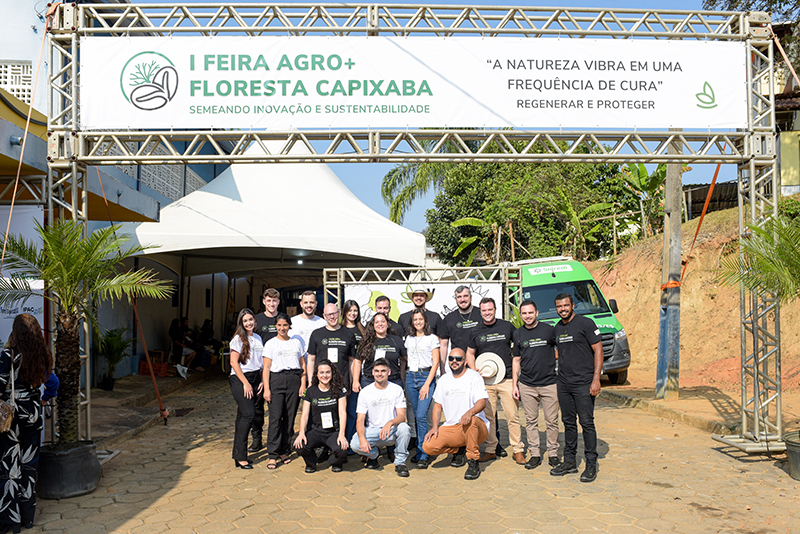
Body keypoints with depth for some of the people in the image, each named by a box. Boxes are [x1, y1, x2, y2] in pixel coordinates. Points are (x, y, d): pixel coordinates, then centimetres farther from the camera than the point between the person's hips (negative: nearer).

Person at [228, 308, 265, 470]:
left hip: (255, 379, 6)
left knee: (243, 416, 7)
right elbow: (234, 362, -9)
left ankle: (238, 453, 13)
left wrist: (262, 381, 8)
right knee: (248, 414, -15)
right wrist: (246, 383, -13)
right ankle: (240, 456, -10)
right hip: (240, 379, -6)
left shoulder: (258, 338, 15)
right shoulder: (238, 339, -4)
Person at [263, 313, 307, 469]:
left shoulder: (296, 342, 15)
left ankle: (284, 451, 12)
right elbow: (266, 367, 3)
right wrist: (266, 388, -6)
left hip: (294, 380, 2)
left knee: (290, 417, 1)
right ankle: (273, 455, -6)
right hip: (276, 380, -2)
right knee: (275, 417, -10)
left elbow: (303, 364, 15)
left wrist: (303, 384, 4)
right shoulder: (271, 343, 8)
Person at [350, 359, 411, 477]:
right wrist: (362, 438, -26)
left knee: (404, 427, -34)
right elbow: (360, 420, -5)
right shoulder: (365, 392, -1)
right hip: (372, 431, 1)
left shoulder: (397, 390, -3)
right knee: (355, 444, -28)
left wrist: (390, 423, -34)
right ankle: (373, 455, 8)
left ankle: (400, 463, -10)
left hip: (392, 432, -1)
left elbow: (402, 416, -10)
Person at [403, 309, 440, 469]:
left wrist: (427, 384, -12)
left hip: (426, 376, -5)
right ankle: (420, 451, 16)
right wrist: (404, 380, 9)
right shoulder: (409, 339, 15)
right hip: (410, 376, 5)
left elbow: (435, 363, -4)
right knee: (417, 416, 7)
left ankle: (423, 456, -12)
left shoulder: (432, 338, 1)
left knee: (421, 416, -14)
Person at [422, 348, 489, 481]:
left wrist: (470, 412, -37)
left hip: (475, 427, -5)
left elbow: (482, 402, -15)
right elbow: (438, 405, 16)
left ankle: (473, 463, -20)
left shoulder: (474, 376, -3)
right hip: (451, 428, 5)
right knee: (428, 446, -19)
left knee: (470, 420, -41)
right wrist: (435, 427, 1)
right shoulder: (444, 379, 14)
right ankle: (459, 450, 10)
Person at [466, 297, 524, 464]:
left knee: (512, 416, -1)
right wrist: (473, 370, 0)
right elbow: (470, 353, 16)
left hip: (507, 379, -1)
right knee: (488, 416, 4)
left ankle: (518, 450, 9)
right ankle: (491, 449, 16)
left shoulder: (507, 326, 4)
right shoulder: (476, 332, 8)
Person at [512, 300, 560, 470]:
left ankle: (553, 453, 16)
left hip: (549, 384, -3)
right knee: (531, 421, 7)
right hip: (526, 386, 3)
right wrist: (514, 384, 8)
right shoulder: (518, 334, 7)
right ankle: (535, 454, 16)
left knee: (552, 421, 2)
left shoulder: (548, 330, -2)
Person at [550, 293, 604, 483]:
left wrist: (596, 379, -15)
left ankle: (591, 464, 5)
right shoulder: (557, 329, 13)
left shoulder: (586, 324, -6)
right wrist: (560, 377, 16)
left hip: (583, 382, -6)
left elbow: (598, 351, -8)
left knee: (586, 422, -3)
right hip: (563, 383, 6)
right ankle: (569, 461, 20)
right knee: (568, 422, 11)